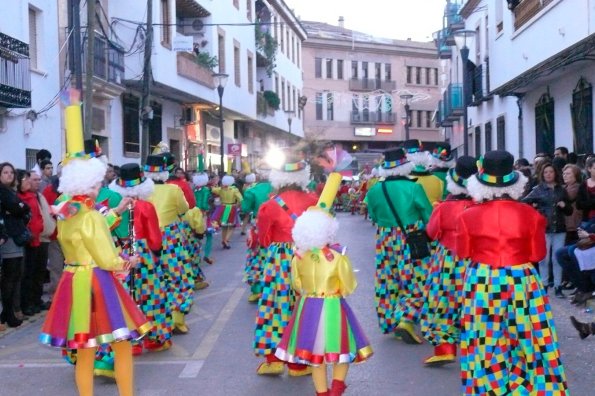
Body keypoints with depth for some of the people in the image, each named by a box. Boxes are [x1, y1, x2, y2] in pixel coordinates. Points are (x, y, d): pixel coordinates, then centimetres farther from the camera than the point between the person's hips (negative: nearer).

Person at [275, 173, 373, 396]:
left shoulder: (298, 256, -8)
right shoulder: (338, 255, -16)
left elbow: (296, 285, 6)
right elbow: (349, 287, -6)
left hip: (308, 308, 3)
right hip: (333, 308, -3)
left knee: (315, 352, 15)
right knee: (340, 347, 14)